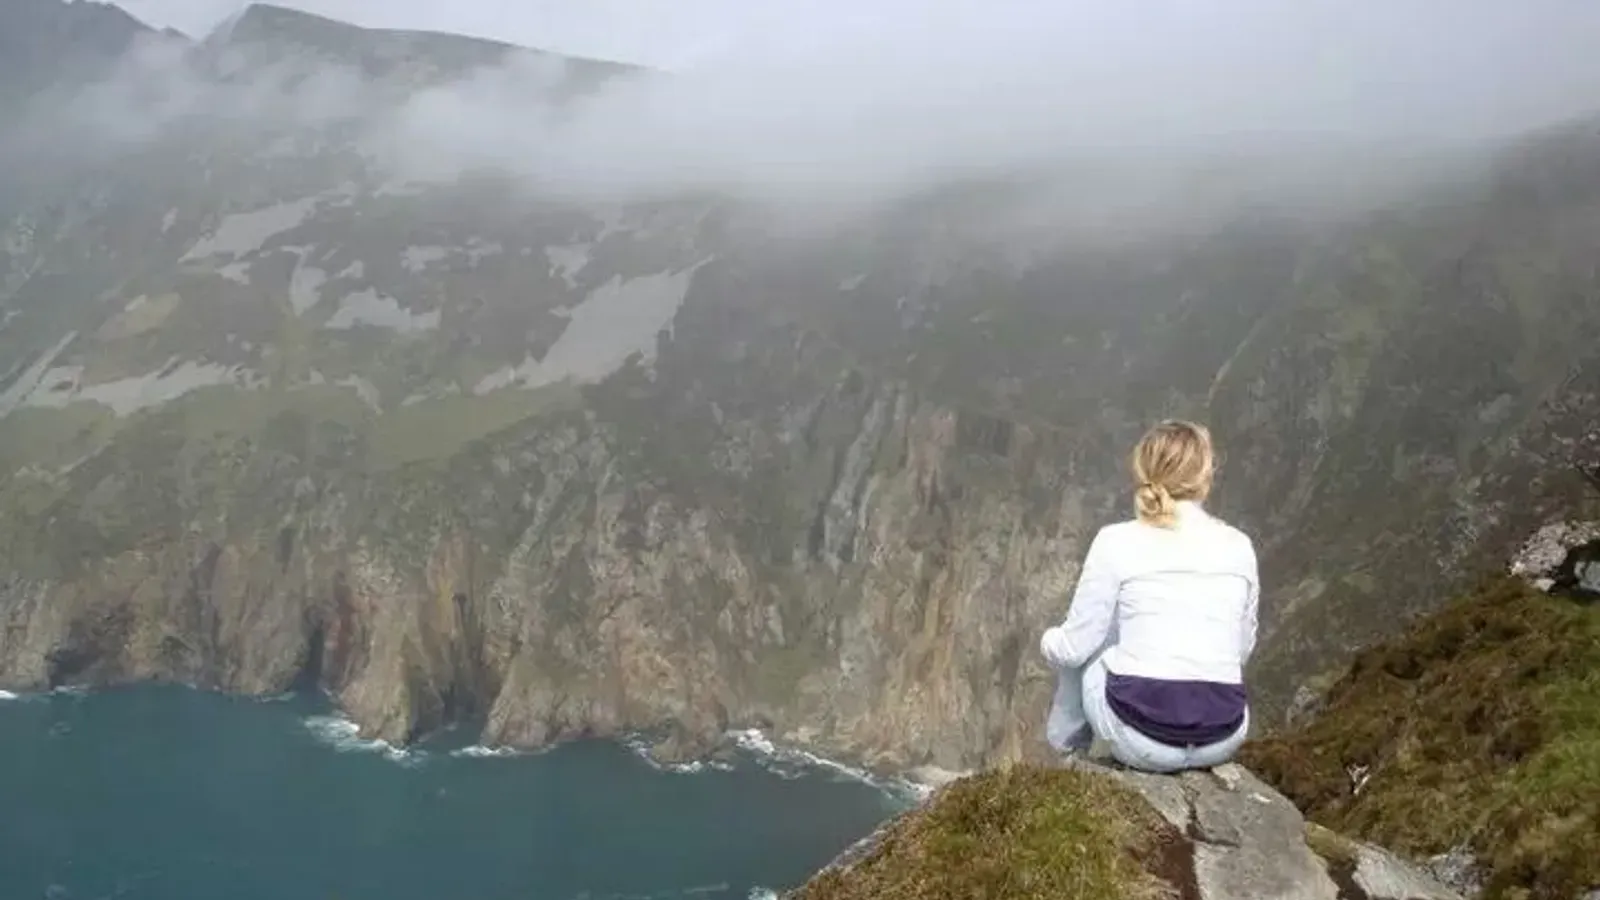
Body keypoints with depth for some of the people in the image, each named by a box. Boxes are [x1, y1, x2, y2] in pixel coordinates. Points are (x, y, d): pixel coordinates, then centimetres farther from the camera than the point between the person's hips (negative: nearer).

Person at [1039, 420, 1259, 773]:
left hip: (1141, 741, -3)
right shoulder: (1238, 545, 4)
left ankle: (1067, 748, 44)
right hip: (1223, 741, 3)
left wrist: (1048, 641, 24)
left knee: (1084, 647, 27)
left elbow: (1074, 647, 0)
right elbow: (1243, 648, 15)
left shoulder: (1116, 541, -5)